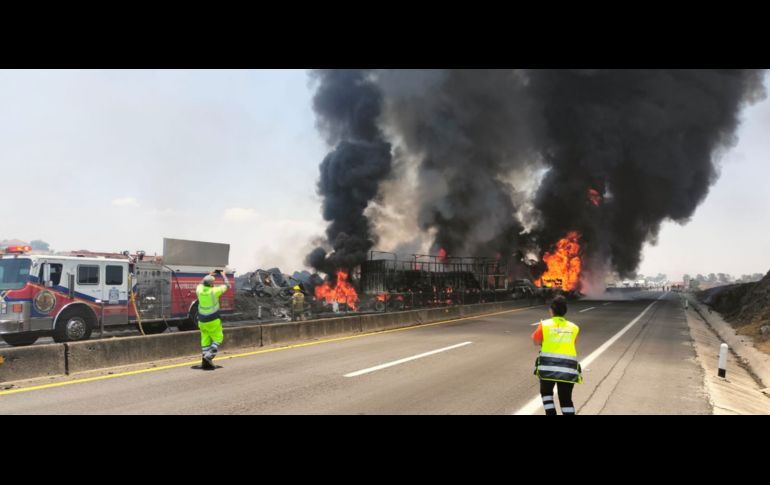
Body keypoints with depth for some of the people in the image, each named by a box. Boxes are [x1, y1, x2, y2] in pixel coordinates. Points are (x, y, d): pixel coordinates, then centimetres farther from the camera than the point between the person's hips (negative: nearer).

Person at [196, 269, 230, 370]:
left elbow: (201, 284, 23)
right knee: (217, 338, 9)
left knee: (205, 340, 12)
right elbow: (227, 286, 0)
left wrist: (210, 275, 29)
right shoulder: (214, 291, -16)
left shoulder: (199, 290, -4)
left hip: (202, 320, 5)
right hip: (213, 320, -5)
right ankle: (209, 355, -11)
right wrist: (224, 275, 15)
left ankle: (205, 362, 12)